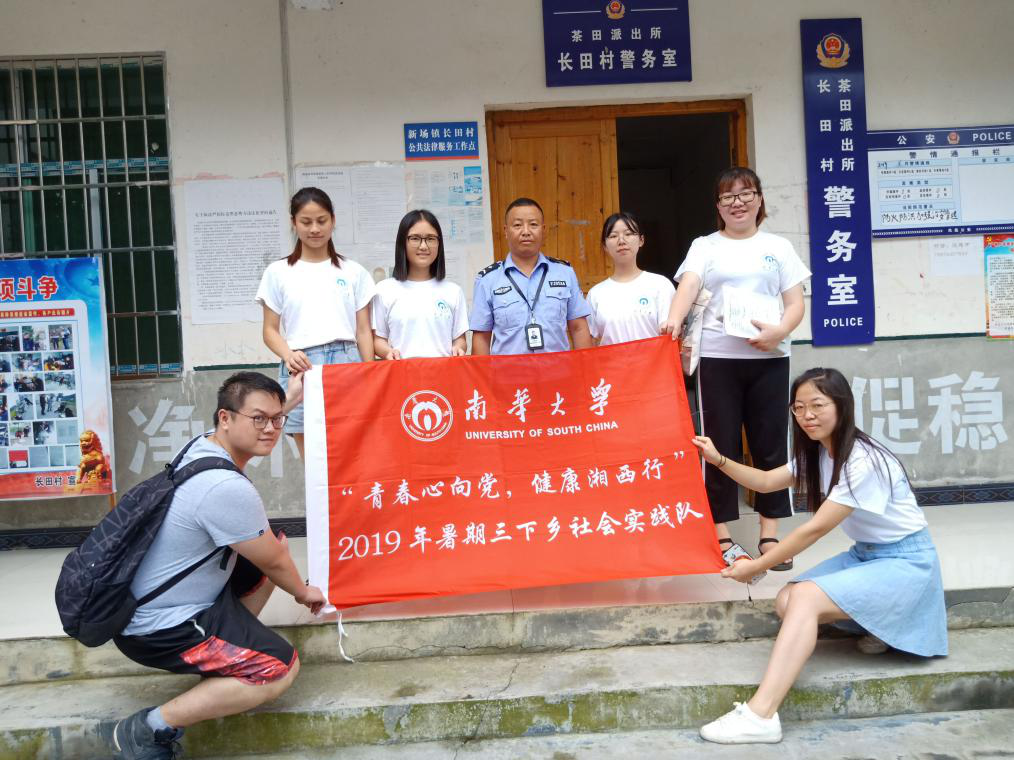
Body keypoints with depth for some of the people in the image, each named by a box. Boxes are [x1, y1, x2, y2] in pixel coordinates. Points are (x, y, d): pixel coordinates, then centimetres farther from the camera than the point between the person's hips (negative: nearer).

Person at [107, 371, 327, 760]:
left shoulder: (205, 443, -3)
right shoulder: (228, 489, -31)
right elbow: (274, 563, -15)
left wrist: (288, 400, 30)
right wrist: (303, 592, 6)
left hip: (148, 597, 10)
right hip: (158, 629, -9)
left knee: (275, 543, 14)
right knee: (281, 668, -11)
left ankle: (229, 646, 19)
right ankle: (149, 729, -3)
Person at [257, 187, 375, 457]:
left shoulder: (354, 271, 11)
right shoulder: (278, 272, 9)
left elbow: (363, 331, 10)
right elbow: (271, 330, 8)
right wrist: (288, 355, -13)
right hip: (302, 369, 0)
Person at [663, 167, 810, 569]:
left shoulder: (778, 247, 12)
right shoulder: (704, 246, 8)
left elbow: (795, 303, 7)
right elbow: (688, 285, -11)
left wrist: (780, 330, -15)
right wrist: (674, 319, -31)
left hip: (768, 358, 2)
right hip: (717, 358, -1)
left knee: (770, 445, 5)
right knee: (721, 446, 2)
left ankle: (770, 533, 17)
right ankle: (721, 536, 12)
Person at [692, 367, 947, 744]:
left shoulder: (863, 461, -24)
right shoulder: (818, 452, 3)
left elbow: (815, 529, -22)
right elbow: (766, 481, 8)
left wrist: (755, 567, -15)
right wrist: (720, 460, -9)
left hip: (905, 561, -8)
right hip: (864, 554, 8)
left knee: (804, 596, -28)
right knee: (786, 601, -12)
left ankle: (760, 715, -32)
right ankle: (875, 624, 7)